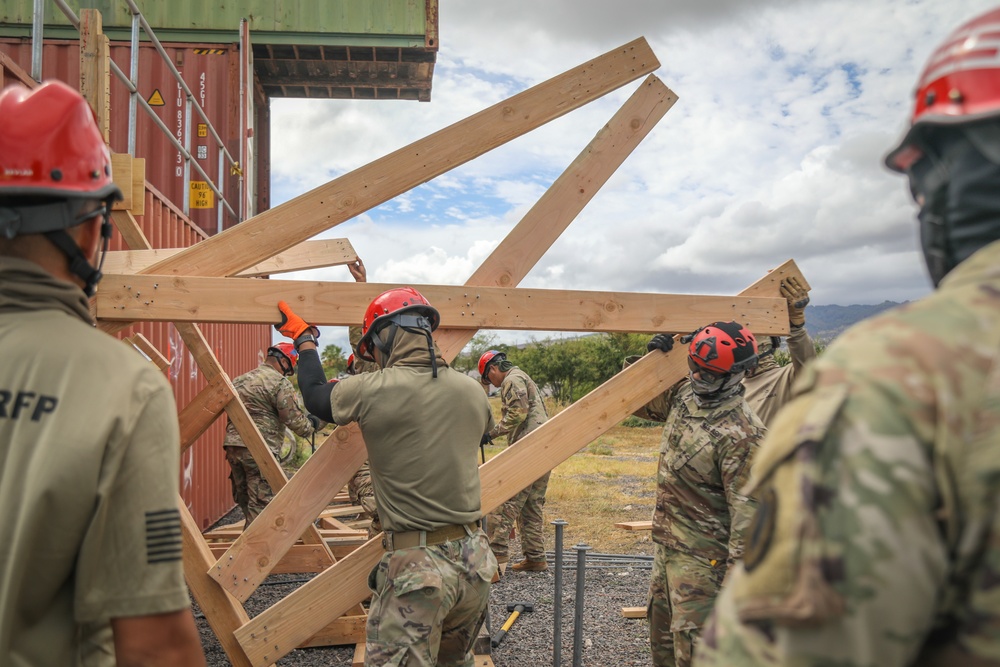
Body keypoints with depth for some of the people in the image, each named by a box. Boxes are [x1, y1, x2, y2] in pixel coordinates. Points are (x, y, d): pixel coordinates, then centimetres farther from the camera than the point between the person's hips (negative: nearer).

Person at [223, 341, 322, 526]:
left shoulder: (239, 381, 19)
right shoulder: (280, 383, -7)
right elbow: (295, 420, -10)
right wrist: (313, 425, 8)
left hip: (233, 446, 8)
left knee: (245, 502, 16)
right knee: (261, 505, -4)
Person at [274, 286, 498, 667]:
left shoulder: (371, 392, -12)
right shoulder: (472, 392, 2)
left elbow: (314, 393, 7)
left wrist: (303, 339, 25)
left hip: (416, 565, -6)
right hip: (475, 558, 6)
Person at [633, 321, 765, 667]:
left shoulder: (740, 433, -26)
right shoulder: (683, 394, -1)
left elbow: (747, 508, -24)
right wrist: (649, 360, -2)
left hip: (702, 554, -9)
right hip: (666, 540, 9)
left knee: (691, 639, 0)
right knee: (660, 622, 23)